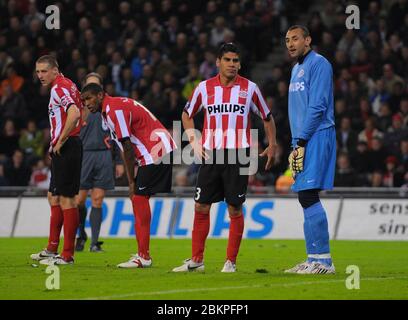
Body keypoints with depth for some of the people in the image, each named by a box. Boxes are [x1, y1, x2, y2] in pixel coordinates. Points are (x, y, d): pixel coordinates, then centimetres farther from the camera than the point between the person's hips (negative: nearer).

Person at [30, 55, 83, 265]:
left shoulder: (59, 88, -14)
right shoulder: (66, 85, 17)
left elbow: (74, 114, -29)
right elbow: (80, 112, 27)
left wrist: (60, 141, -20)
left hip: (65, 149, -11)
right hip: (63, 150, 11)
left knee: (66, 199, -9)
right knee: (54, 198, 17)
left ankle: (67, 255, -8)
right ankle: (52, 249, 24)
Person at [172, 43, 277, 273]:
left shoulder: (250, 88, 2)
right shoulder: (205, 88, 6)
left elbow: (267, 117, 12)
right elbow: (187, 114, 19)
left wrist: (272, 146, 7)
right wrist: (194, 141, 7)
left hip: (238, 154, -2)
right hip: (210, 154, 2)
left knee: (235, 208, -2)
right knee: (201, 206, 2)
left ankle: (231, 261, 6)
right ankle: (197, 260, 11)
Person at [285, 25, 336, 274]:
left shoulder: (319, 64, -8)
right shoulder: (297, 69, 22)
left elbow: (317, 106, -16)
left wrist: (301, 141, -17)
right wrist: (296, 145, 17)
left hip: (317, 138, -9)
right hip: (303, 140, 9)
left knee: (308, 196, -14)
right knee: (307, 199, 7)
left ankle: (323, 260, -14)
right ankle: (315, 259, 9)